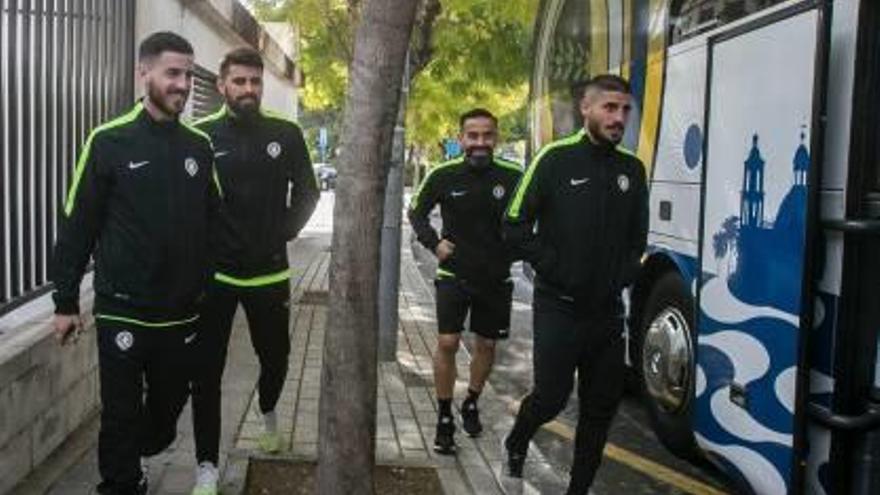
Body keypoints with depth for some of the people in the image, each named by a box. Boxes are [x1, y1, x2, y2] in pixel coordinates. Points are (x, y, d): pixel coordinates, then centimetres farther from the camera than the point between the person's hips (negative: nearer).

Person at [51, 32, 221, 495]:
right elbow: (77, 226, -5)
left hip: (183, 312, 4)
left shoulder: (200, 145, 5)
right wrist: (66, 301, -4)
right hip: (122, 311, -4)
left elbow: (215, 221, 14)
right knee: (121, 414, 5)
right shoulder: (109, 141, -7)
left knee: (170, 404, 16)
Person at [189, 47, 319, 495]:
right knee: (206, 370, 1)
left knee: (275, 356, 15)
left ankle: (268, 411, 48)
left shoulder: (286, 133, -1)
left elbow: (307, 192, 11)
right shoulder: (201, 135, -4)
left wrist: (286, 230, 3)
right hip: (213, 271, -1)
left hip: (269, 271, 2)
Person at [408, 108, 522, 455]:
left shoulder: (512, 177, -10)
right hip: (453, 274, -1)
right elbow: (416, 212, 7)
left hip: (495, 278, 2)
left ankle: (471, 404, 37)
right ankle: (444, 418, 6)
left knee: (486, 344, 13)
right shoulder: (443, 176, -9)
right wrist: (434, 243, -7)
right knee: (447, 342, -9)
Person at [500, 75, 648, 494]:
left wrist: (623, 275, 2)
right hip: (558, 307, -5)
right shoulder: (556, 160, -7)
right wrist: (554, 269, -11)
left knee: (602, 405, 9)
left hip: (608, 310, 5)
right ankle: (515, 447, 29)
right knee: (551, 395, -2)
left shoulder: (632, 169, 7)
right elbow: (516, 227, -7)